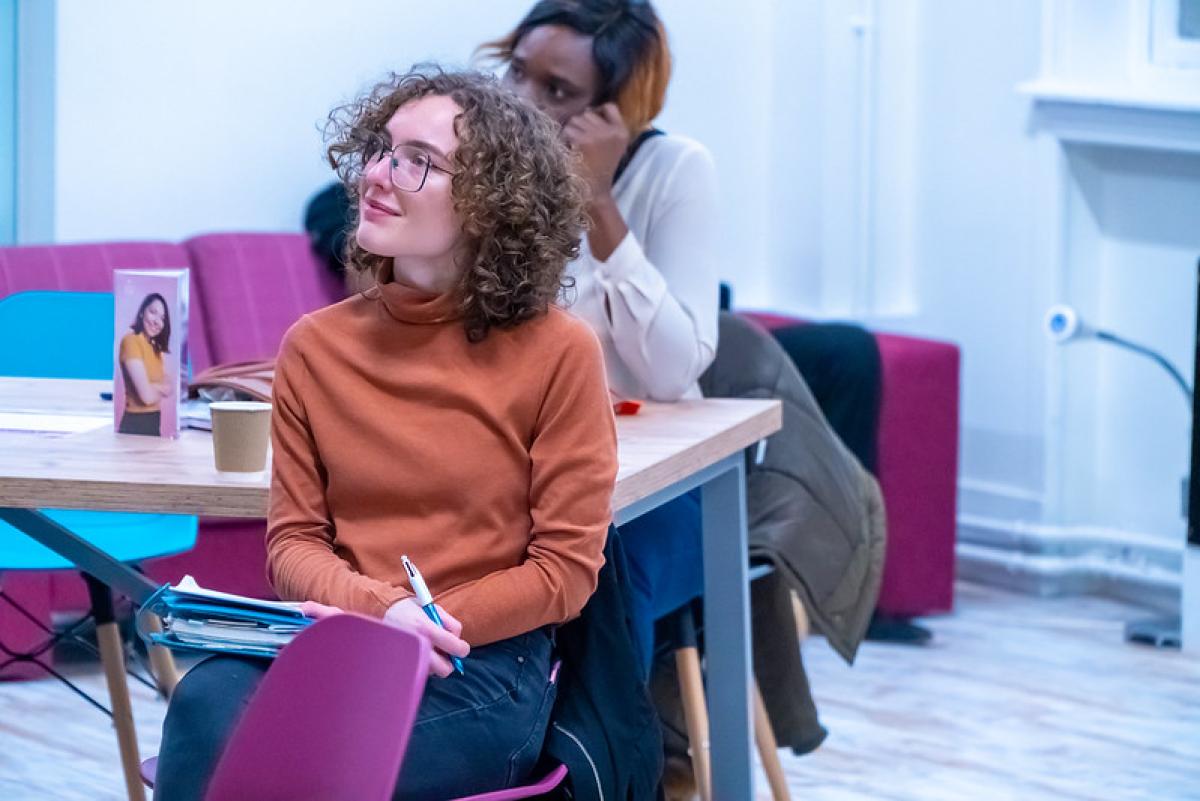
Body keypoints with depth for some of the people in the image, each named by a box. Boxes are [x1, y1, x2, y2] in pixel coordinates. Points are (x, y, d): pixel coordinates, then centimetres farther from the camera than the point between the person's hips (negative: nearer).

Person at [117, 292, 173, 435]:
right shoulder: (131, 341, -13)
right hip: (135, 424, -8)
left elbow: (169, 388, 8)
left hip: (154, 422, 8)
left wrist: (154, 387, -13)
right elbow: (147, 396, -18)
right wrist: (161, 389, 3)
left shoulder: (155, 347, 13)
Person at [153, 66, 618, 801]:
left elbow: (566, 568, -1)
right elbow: (295, 541, 8)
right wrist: (381, 610, -14)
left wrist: (421, 629, -13)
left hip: (486, 667, -4)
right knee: (209, 705, -31)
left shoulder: (557, 352, -3)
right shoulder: (315, 347, 10)